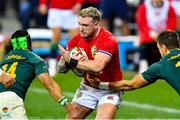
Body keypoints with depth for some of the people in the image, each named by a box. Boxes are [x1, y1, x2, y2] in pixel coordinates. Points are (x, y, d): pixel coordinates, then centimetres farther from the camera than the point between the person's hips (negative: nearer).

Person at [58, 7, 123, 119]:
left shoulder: (108, 40, -22)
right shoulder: (77, 39, -4)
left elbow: (97, 66, -36)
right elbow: (61, 67, 1)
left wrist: (72, 61, -26)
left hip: (109, 90, -6)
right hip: (87, 88, 6)